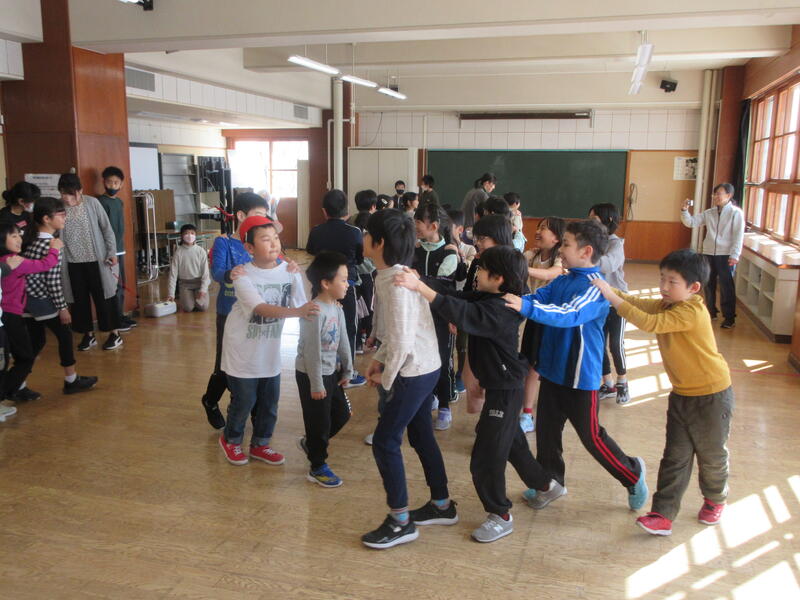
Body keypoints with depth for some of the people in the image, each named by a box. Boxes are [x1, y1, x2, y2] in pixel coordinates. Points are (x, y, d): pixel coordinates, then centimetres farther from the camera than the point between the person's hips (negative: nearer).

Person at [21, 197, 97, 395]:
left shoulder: (30, 238, 6)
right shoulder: (51, 245, -18)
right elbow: (53, 281, -19)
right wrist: (62, 307, -12)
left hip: (25, 298, 8)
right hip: (41, 300, -8)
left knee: (36, 341, 17)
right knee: (65, 335, 8)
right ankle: (71, 381, 20)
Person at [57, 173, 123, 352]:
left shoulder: (92, 203, -7)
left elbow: (106, 228, -1)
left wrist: (112, 253, -4)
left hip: (96, 260, -2)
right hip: (73, 262, 2)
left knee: (104, 297, 5)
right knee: (80, 299, 10)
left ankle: (115, 334, 16)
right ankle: (88, 335, 24)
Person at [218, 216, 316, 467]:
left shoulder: (289, 271, -6)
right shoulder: (244, 275, -19)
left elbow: (301, 306, -7)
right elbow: (261, 309, -33)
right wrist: (297, 311, -45)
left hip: (270, 351, 4)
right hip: (243, 351, -4)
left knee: (269, 402, 13)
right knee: (244, 401, 7)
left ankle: (260, 445, 36)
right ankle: (231, 440, 35)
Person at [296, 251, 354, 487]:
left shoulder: (337, 309, 3)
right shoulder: (314, 313, -25)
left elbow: (343, 342, 11)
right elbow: (312, 352, -23)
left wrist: (347, 370, 14)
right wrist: (316, 384, -19)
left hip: (331, 372, 9)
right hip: (311, 375, -9)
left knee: (342, 414, 18)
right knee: (319, 421, 4)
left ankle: (310, 443, 39)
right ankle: (318, 468, 22)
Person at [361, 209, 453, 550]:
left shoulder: (394, 283, -23)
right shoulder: (395, 275, 6)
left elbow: (401, 341, -25)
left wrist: (386, 380, -13)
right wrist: (379, 359, 9)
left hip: (414, 372, -10)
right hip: (426, 368, 10)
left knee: (385, 442, -1)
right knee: (421, 436, 20)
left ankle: (400, 523, 11)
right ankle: (442, 505, 36)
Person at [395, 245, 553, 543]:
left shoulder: (498, 312, -28)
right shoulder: (488, 299, 2)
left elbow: (461, 313, -43)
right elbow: (458, 297, -1)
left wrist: (420, 287, -48)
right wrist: (420, 282, -13)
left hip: (505, 390, -10)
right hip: (503, 386, 10)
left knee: (486, 456, -1)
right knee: (511, 441, 27)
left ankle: (500, 516, 17)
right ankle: (543, 483, 49)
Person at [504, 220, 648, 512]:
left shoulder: (595, 287, -20)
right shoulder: (563, 281, 6)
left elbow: (570, 314, -36)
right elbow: (537, 297, -2)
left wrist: (526, 307, -48)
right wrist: (511, 299, -21)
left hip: (581, 375, -7)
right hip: (553, 369, 7)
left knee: (591, 436, 6)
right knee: (546, 428, 15)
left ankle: (632, 474, 30)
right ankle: (552, 481, 35)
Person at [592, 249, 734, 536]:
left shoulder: (692, 312, -28)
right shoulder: (667, 305, 2)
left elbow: (650, 323, -38)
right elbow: (638, 303, -5)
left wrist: (612, 296, -38)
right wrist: (607, 288, -19)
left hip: (711, 396, -7)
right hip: (681, 394, 7)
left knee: (711, 455, 14)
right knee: (675, 457, 6)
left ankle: (715, 499, 40)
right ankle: (663, 515, 8)